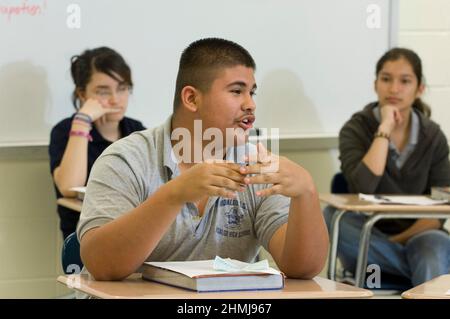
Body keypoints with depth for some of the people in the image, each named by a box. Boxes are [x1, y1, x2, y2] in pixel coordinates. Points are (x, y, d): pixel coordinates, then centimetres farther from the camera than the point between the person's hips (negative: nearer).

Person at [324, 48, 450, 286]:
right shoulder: (356, 129, -4)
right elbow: (363, 187, -23)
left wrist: (398, 239, -15)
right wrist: (384, 130, -20)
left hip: (417, 236, -1)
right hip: (368, 245, 1)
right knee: (332, 217, -31)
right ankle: (423, 266, -22)